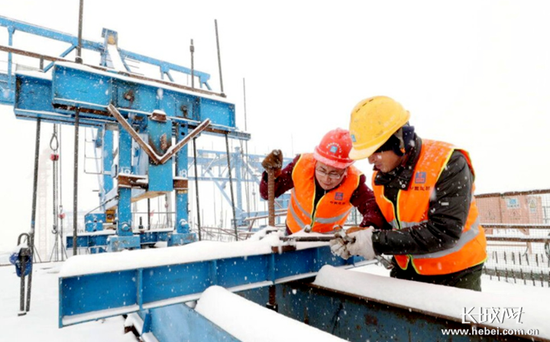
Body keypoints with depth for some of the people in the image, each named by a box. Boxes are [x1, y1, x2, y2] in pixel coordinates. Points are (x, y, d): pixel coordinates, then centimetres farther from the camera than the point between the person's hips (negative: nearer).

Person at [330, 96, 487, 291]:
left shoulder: (448, 164, -23)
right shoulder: (380, 176, -4)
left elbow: (444, 232, -28)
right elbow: (385, 226, 3)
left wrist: (378, 242, -31)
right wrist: (355, 243, -15)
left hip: (456, 275, -5)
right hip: (406, 270, 5)